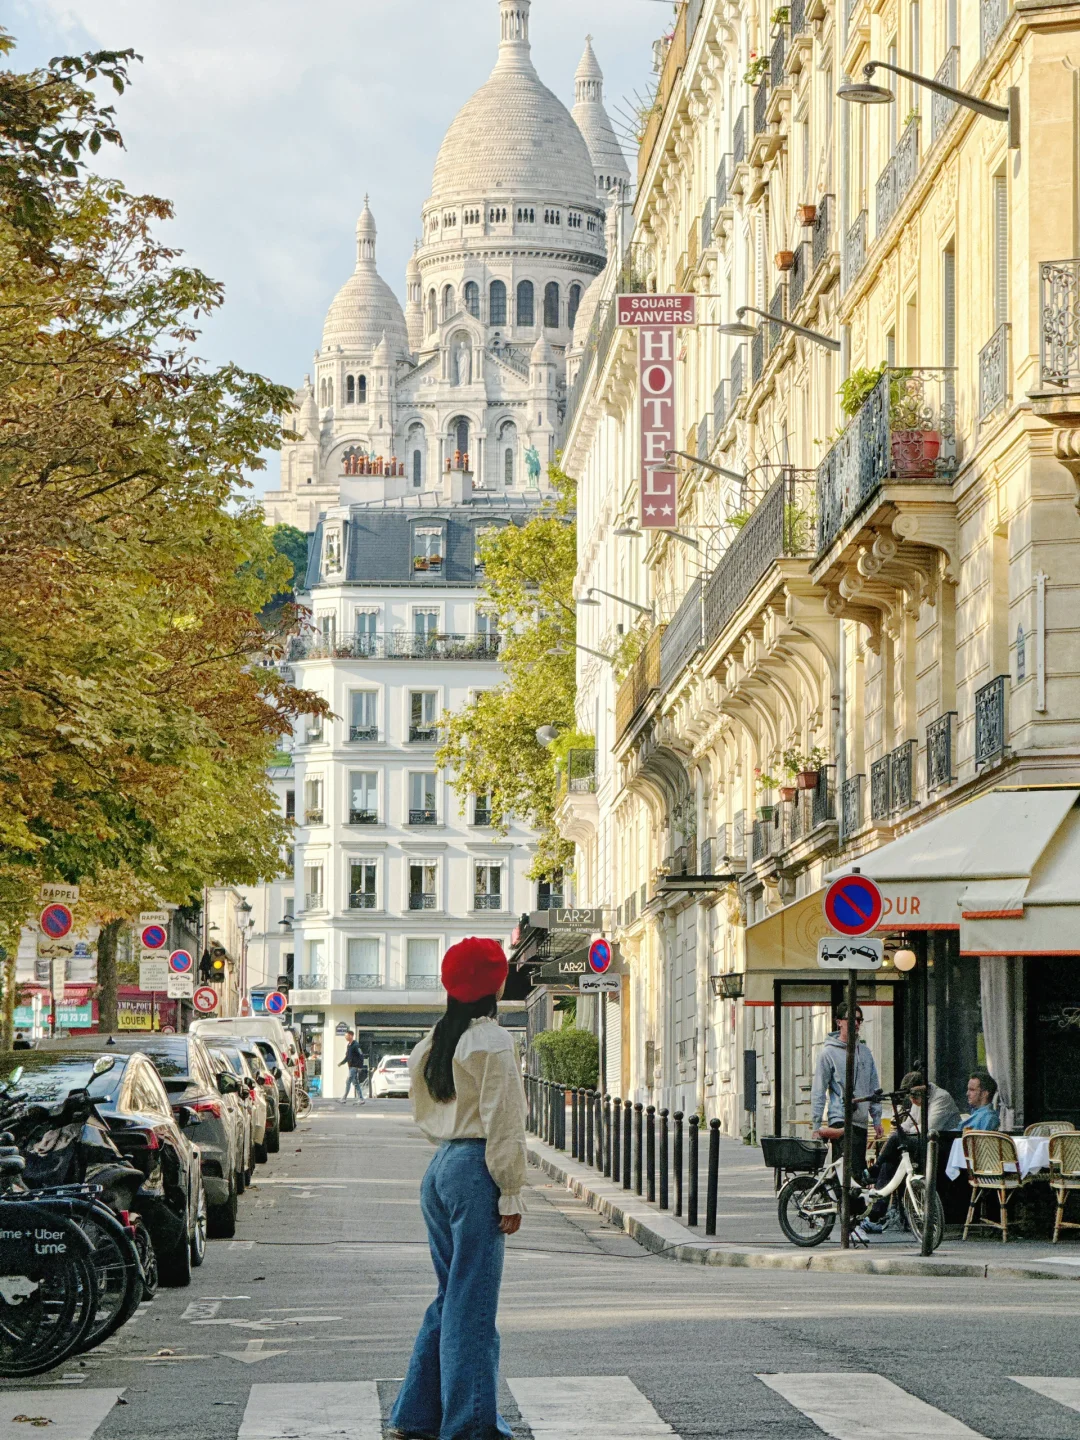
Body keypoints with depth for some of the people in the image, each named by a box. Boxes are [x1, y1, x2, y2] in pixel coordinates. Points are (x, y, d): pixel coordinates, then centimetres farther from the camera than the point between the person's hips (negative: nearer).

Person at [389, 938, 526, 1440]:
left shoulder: (436, 1041, 13)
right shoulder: (492, 1041, -11)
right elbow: (502, 1122, -13)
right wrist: (511, 1194, -10)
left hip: (440, 1169, 8)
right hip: (475, 1172, -8)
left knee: (451, 1295, 16)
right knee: (472, 1303, -3)